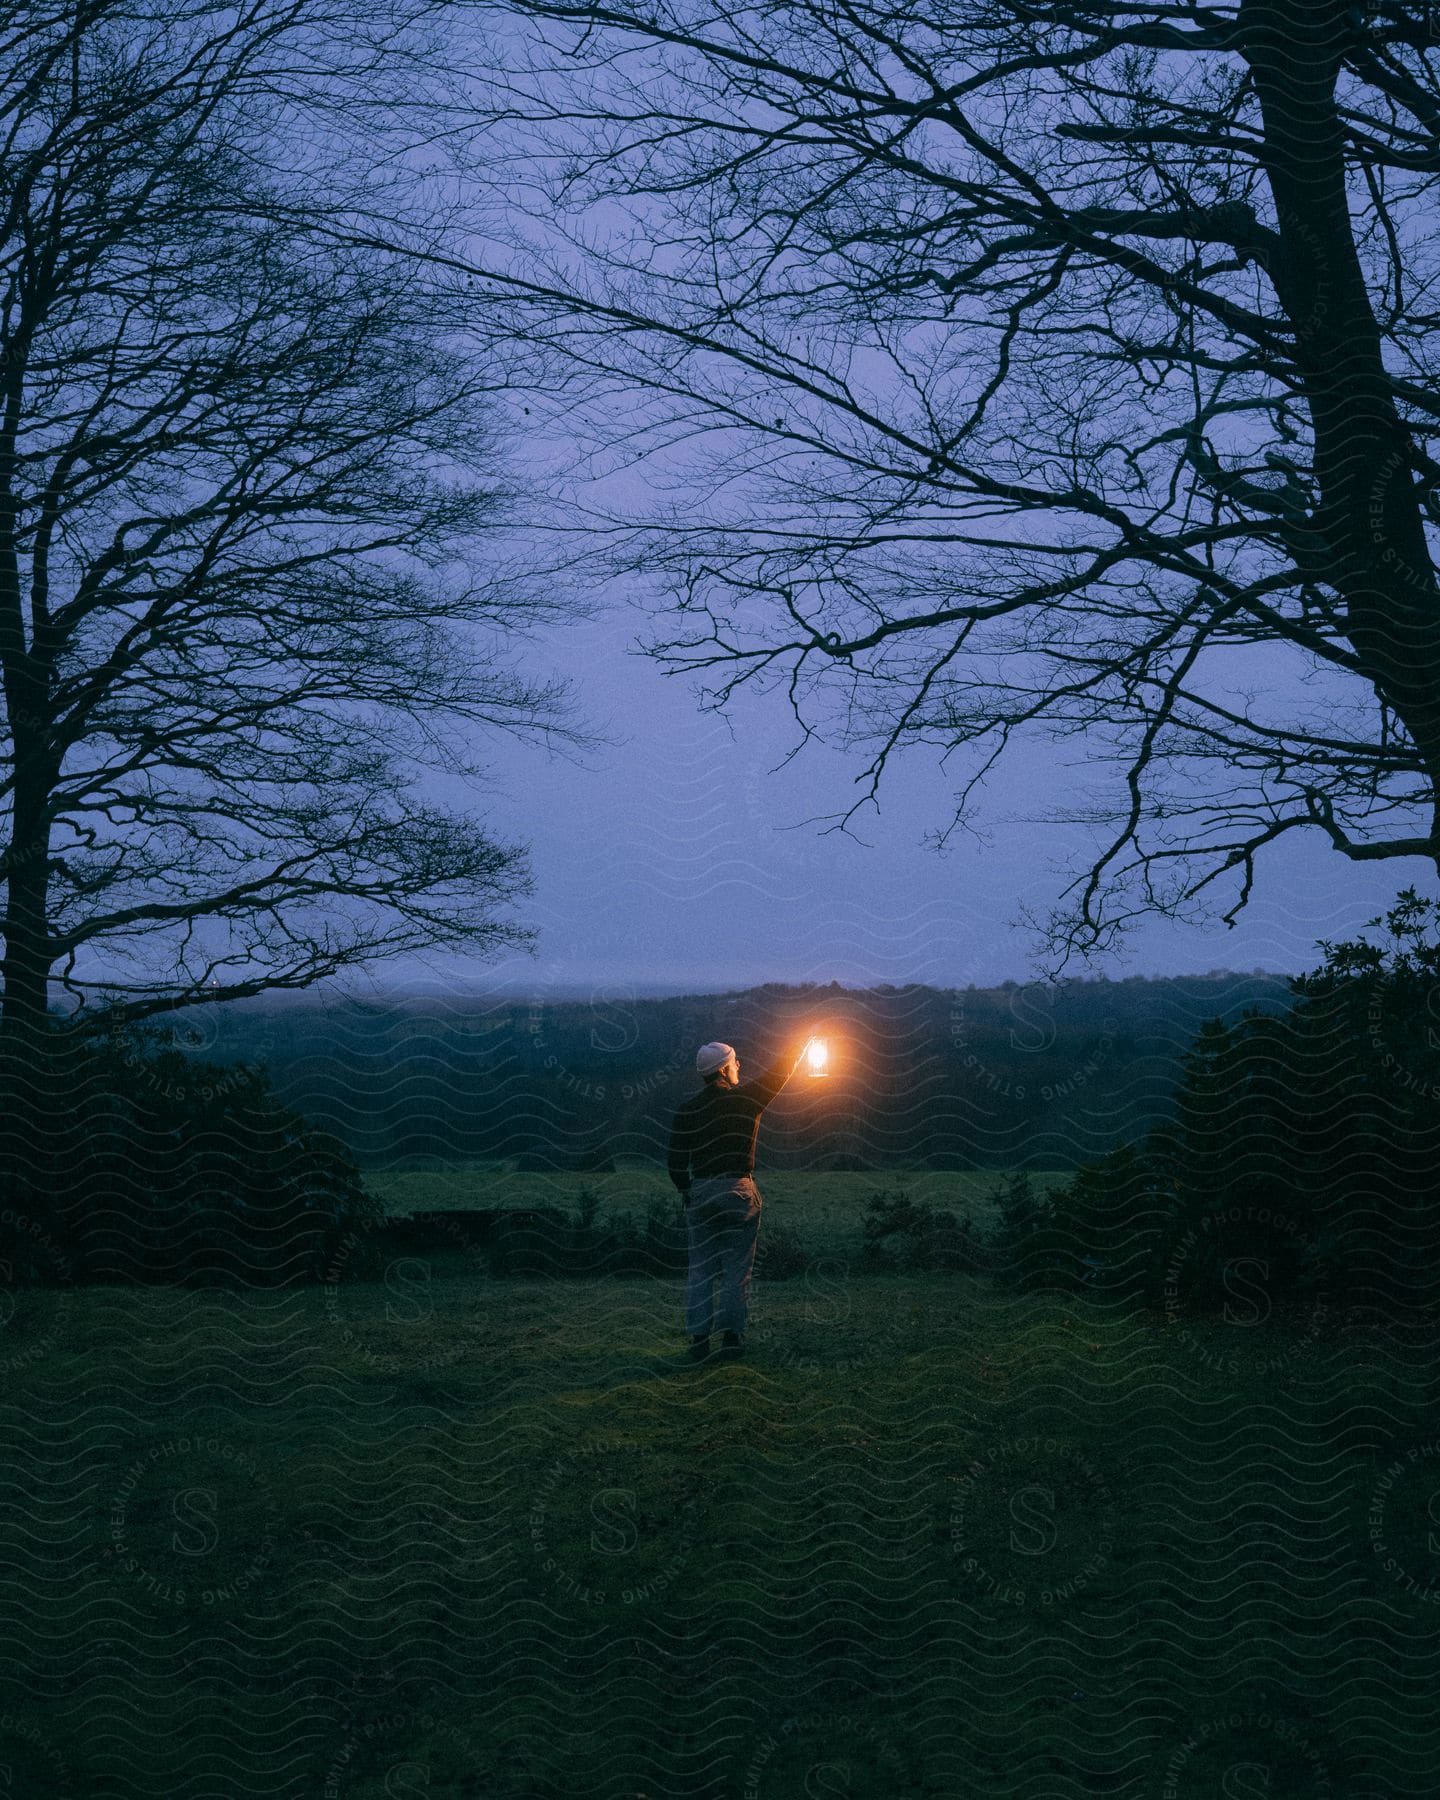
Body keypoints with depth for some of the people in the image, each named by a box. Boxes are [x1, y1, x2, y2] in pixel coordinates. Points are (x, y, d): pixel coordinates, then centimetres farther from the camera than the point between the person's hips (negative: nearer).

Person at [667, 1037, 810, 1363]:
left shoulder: (686, 1109, 0)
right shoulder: (745, 1098, -7)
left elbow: (676, 1165, 1)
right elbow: (782, 1071, 8)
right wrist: (804, 1046, 24)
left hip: (700, 1193, 2)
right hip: (738, 1193, -2)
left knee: (700, 1271, 6)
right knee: (736, 1269, 4)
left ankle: (698, 1340, 4)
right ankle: (732, 1337, 4)